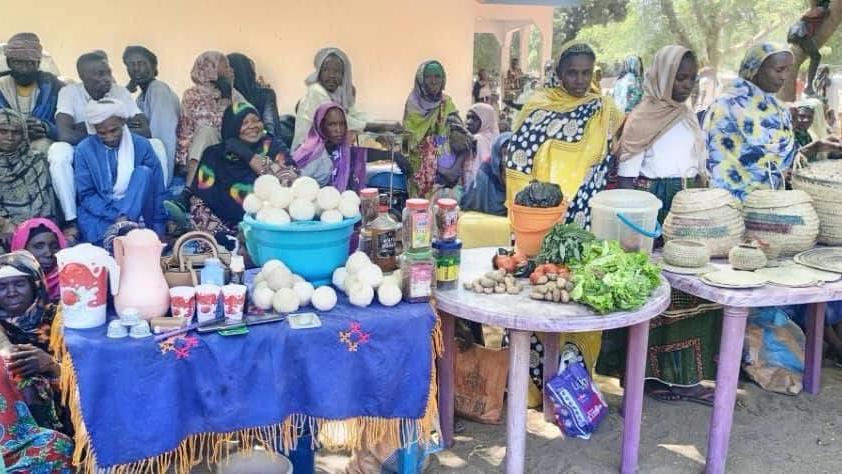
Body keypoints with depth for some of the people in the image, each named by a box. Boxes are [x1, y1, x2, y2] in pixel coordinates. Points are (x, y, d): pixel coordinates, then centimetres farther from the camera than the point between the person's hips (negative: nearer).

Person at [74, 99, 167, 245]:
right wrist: (116, 217, -21)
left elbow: (157, 191, -3)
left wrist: (158, 228, -9)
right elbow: (86, 195, -5)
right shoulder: (84, 149, -4)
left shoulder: (141, 145, -3)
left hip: (135, 210, 3)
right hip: (98, 211, -2)